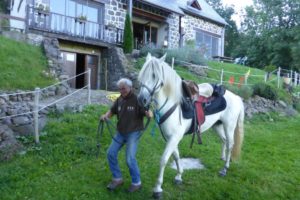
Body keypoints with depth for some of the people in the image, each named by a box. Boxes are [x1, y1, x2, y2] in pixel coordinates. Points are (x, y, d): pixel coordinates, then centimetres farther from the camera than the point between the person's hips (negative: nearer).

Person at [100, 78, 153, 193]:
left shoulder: (137, 99, -16)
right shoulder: (119, 100, 1)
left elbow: (148, 113, -22)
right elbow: (112, 111, 14)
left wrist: (149, 114, -47)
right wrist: (106, 115, -8)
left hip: (133, 133, -6)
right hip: (120, 132, 7)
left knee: (130, 159, -10)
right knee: (111, 153, 6)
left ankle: (136, 182, 14)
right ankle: (117, 179, 25)